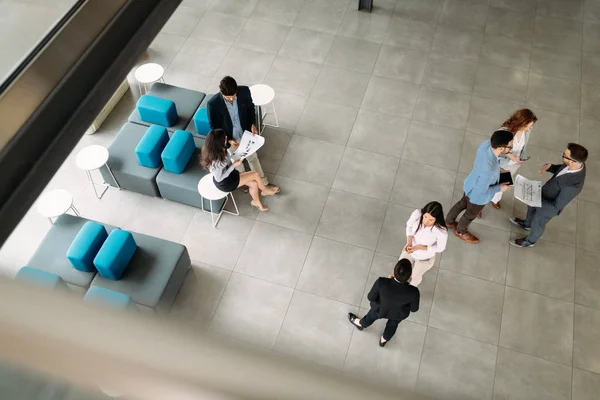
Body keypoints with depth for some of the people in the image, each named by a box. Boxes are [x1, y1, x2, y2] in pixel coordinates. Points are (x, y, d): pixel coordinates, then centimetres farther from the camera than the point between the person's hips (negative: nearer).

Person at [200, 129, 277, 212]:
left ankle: (256, 201, 34)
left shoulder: (214, 150, -12)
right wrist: (233, 165, -23)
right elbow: (219, 178, -25)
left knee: (254, 184, 8)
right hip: (225, 183, -8)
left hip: (227, 175, 8)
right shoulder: (215, 161, -38)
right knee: (255, 174, -1)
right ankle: (265, 190, 27)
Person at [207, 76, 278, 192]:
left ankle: (264, 183, 39)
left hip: (246, 133, 2)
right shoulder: (213, 104, -30)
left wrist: (253, 124, -14)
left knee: (253, 158, 20)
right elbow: (214, 126, -16)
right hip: (229, 137, -2)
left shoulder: (244, 91, -24)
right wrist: (228, 140, -20)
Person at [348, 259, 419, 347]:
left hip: (381, 309, 0)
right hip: (399, 314, 1)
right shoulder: (413, 292, -40)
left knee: (372, 316, 35)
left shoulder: (381, 282, -42)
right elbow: (414, 309, -17)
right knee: (393, 324, 36)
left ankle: (360, 324, 67)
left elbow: (370, 297, -20)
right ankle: (384, 340, 65)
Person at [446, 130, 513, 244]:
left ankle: (449, 222, 61)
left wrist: (497, 169, 2)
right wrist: (500, 187, -18)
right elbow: (481, 191, -31)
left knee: (462, 203, 33)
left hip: (470, 185, 7)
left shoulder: (486, 144, -25)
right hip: (477, 196, -7)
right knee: (471, 214, 25)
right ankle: (461, 232, 56)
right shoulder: (489, 170, -47)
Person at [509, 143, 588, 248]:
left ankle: (529, 241, 54)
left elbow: (556, 205, -31)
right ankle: (527, 224, 65)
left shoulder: (573, 185, -45)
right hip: (545, 193, 7)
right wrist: (549, 166, -17)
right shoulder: (577, 162, -23)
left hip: (549, 206, -6)